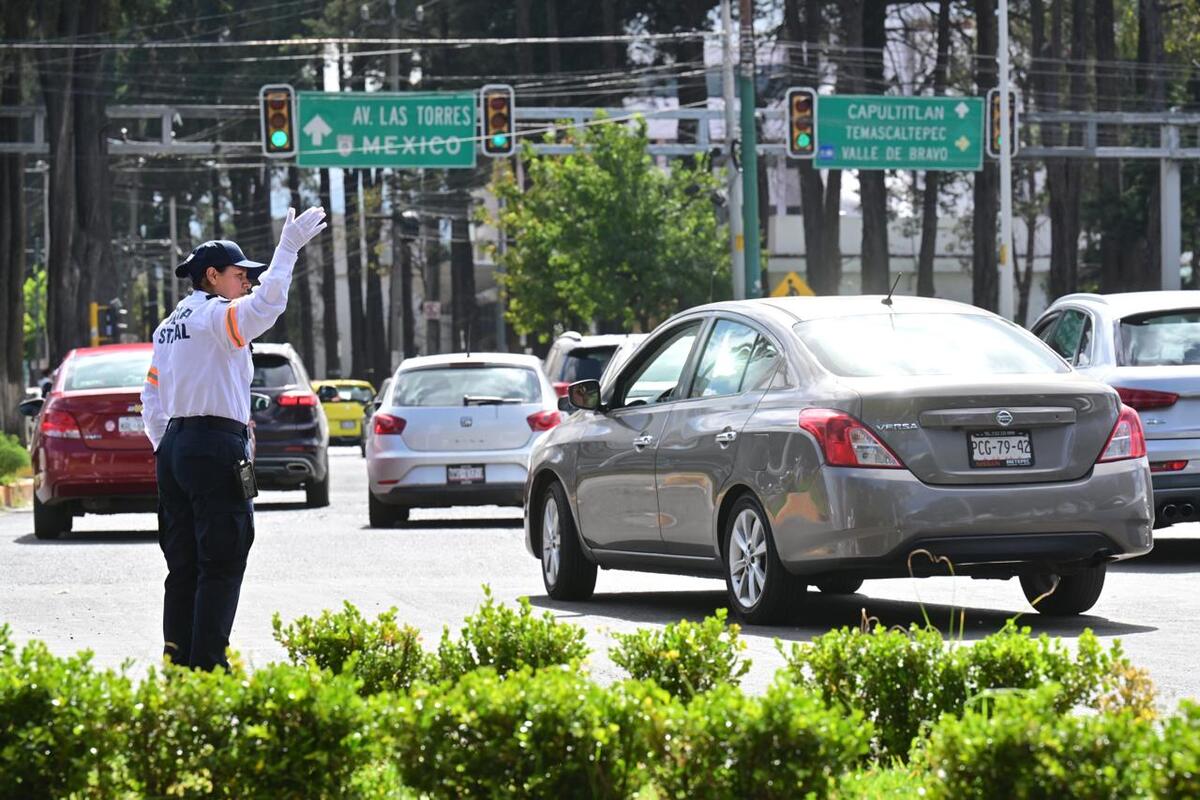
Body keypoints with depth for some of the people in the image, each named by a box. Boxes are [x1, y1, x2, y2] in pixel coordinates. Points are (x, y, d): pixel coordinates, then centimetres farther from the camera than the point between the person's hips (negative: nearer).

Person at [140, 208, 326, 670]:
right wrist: (289, 248, -25)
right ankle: (208, 664, -10)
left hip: (174, 446, 9)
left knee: (183, 565, 11)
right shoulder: (217, 317, -9)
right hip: (217, 448, -9)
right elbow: (266, 304, -29)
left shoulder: (170, 327, 17)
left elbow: (151, 397, 20)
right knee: (221, 565, -6)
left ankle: (179, 661, 11)